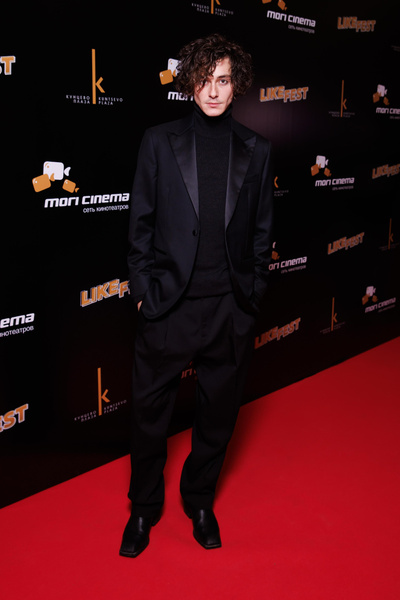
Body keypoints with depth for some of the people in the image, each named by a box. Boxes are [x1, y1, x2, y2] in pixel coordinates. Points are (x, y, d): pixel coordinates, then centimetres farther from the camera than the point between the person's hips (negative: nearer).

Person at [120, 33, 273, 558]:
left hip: (231, 308, 2)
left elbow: (262, 229, 9)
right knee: (150, 412, 9)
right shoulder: (160, 141, 3)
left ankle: (200, 501, 37)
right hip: (168, 303, -1)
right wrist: (143, 289, -3)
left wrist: (253, 294, 4)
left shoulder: (255, 150, 6)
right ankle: (144, 508, 31)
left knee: (218, 414, 14)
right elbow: (141, 221, 3)